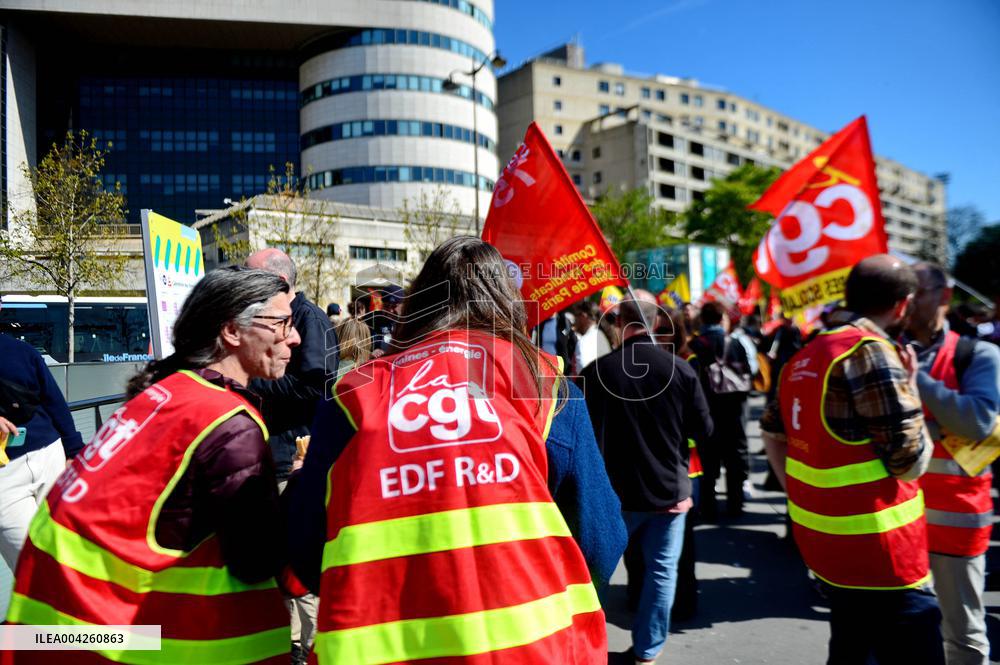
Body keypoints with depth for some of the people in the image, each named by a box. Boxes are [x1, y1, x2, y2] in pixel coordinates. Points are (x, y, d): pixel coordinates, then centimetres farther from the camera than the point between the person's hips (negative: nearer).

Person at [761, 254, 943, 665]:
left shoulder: (806, 356, 9)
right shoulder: (872, 353, -17)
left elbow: (772, 434, 17)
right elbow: (911, 462, -14)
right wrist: (910, 388, -2)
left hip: (821, 539, 9)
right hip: (876, 550, -9)